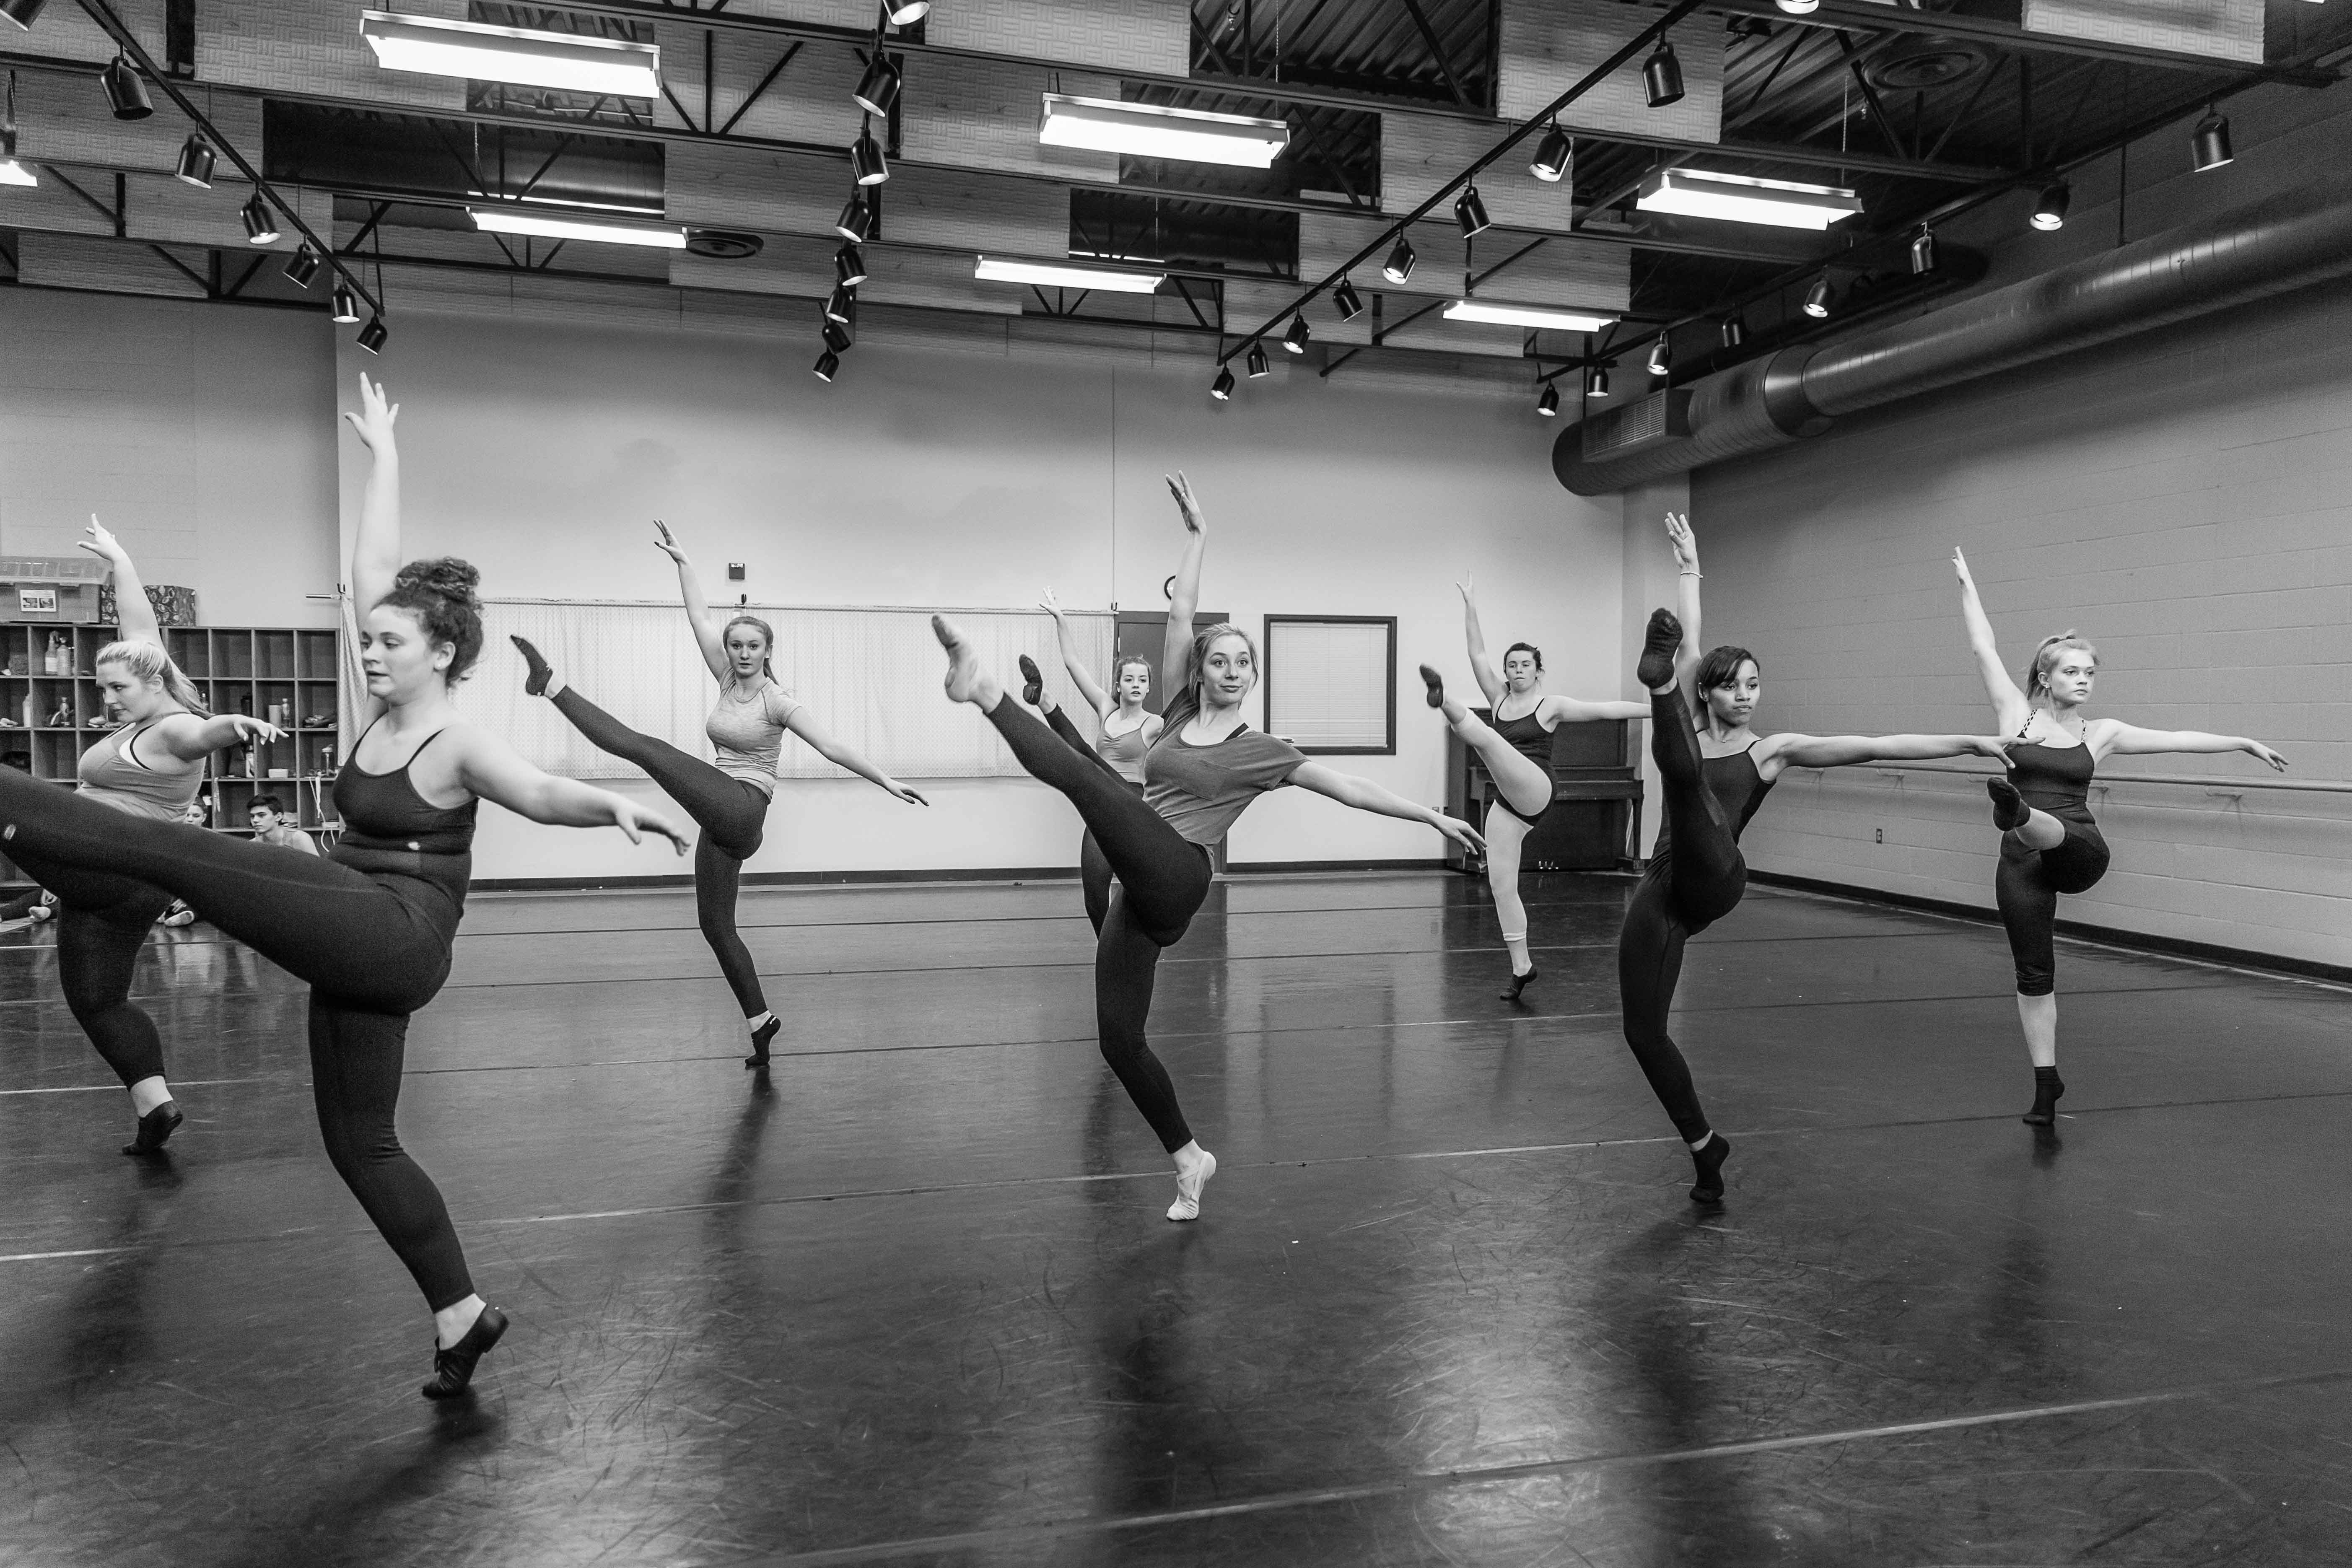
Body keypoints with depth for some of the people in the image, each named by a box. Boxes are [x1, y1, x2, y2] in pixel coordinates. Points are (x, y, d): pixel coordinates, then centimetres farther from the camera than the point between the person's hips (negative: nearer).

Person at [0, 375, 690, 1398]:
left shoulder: (460, 746, -14)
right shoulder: (383, 708, 6)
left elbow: (542, 794, -33)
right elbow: (376, 568, 12)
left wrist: (615, 807, -55)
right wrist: (383, 455, 16)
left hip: (398, 938, -9)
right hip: (358, 942, 9)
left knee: (170, 851, -17)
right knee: (359, 1143, 11)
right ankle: (462, 1316, 18)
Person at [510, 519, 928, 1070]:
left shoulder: (777, 702, -7)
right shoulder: (729, 682, 11)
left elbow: (832, 747, -11)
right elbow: (701, 618, 11)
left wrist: (887, 783, -17)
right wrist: (681, 560, 10)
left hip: (742, 811, -8)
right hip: (722, 822, 8)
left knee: (645, 746, -19)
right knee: (716, 924, 9)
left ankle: (553, 685, -6)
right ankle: (760, 1023, 16)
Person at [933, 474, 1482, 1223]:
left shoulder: (1261, 750, 6)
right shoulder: (1180, 714, 16)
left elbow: (1351, 789, 10)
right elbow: (1180, 614, 15)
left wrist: (1433, 817, 10)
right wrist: (1196, 533, 16)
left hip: (1174, 879, -6)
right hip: (1138, 893, 6)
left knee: (1081, 774, -28)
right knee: (1119, 1041, 5)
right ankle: (1190, 1159, 20)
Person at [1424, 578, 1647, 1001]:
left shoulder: (1551, 705, 3)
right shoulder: (1500, 699, 16)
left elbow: (1605, 709, -3)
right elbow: (1478, 655, 11)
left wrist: (1655, 709, -11)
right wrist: (1471, 608, 5)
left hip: (1535, 792, -6)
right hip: (1506, 805, 6)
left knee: (1485, 737, -27)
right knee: (1501, 885, 0)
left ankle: (1445, 702, -61)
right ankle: (1521, 967, 7)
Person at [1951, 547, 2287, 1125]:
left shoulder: (2099, 733, 9)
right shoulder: (2015, 713, 3)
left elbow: (2179, 739, 16)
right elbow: (1984, 648, 3)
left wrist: (2244, 741, 17)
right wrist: (1967, 586, 4)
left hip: (2078, 853, 1)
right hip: (2021, 861, -1)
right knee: (2033, 973, 2)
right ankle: (2046, 1084, 11)